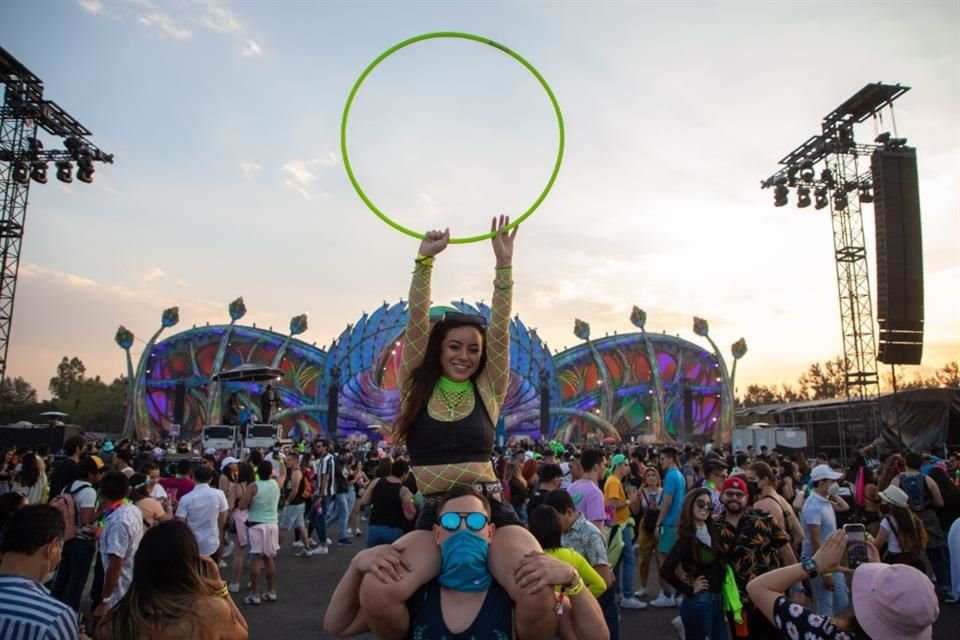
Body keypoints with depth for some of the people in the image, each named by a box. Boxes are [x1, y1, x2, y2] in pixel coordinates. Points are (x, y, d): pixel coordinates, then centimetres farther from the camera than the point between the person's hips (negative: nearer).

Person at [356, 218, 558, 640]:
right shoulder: (416, 387, 6)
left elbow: (500, 328, -3)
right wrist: (425, 260, -12)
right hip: (434, 516, 1)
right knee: (375, 595, -26)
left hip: (490, 510, 0)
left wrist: (503, 265, -11)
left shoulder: (488, 390, 6)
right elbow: (417, 321, -3)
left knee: (538, 596, -29)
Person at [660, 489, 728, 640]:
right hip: (698, 602, -7)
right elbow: (665, 571, -25)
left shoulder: (713, 531, 5)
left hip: (718, 600, 7)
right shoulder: (687, 538, -16)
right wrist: (689, 590, -14)